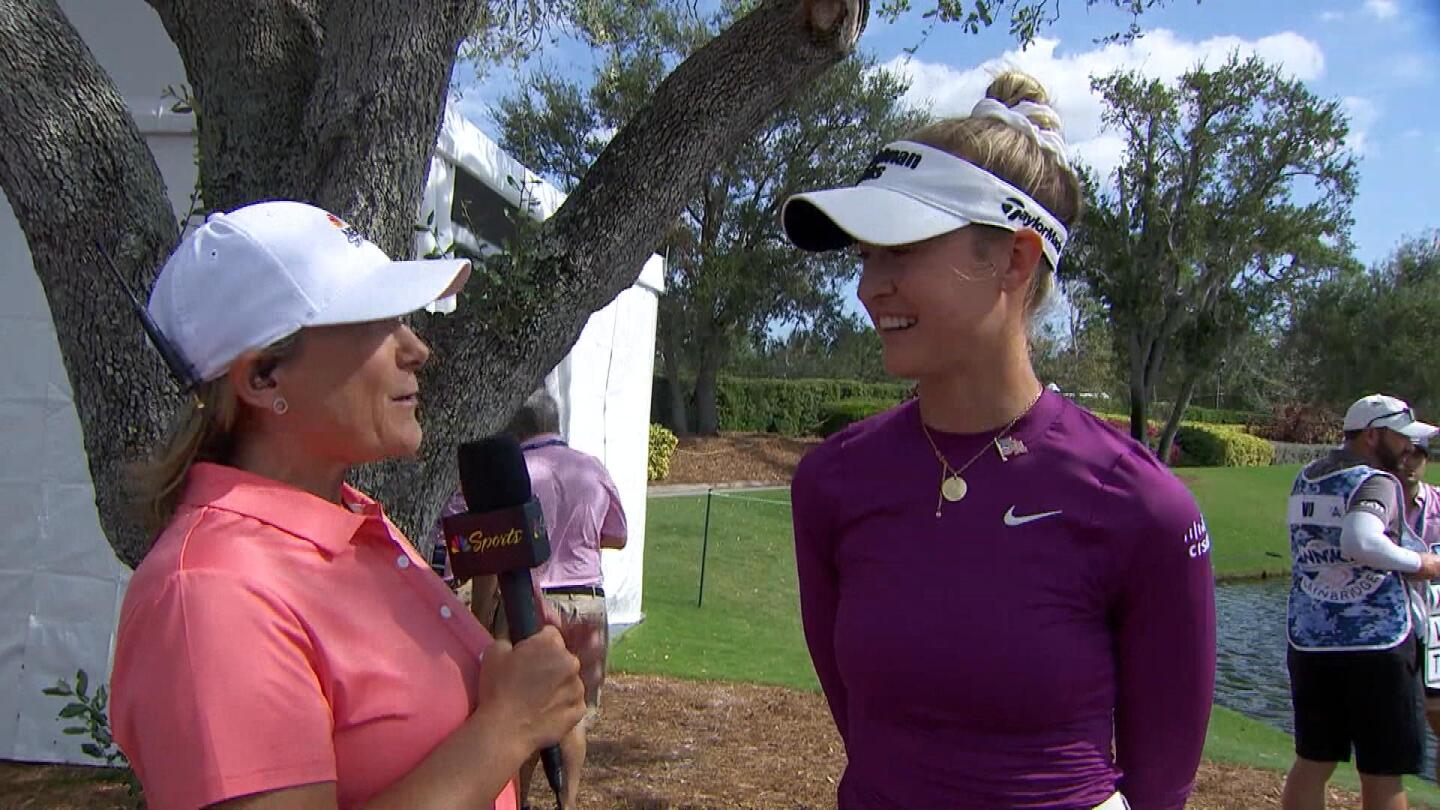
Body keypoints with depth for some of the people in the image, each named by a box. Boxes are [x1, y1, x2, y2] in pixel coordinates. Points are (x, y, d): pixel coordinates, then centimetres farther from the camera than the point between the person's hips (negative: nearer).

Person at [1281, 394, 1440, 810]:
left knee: (1312, 762, 14)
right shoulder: (1376, 481, -12)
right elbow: (1360, 542, -31)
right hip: (1376, 644, -6)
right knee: (1382, 775, 6)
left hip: (1308, 641, 7)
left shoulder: (1305, 478, 11)